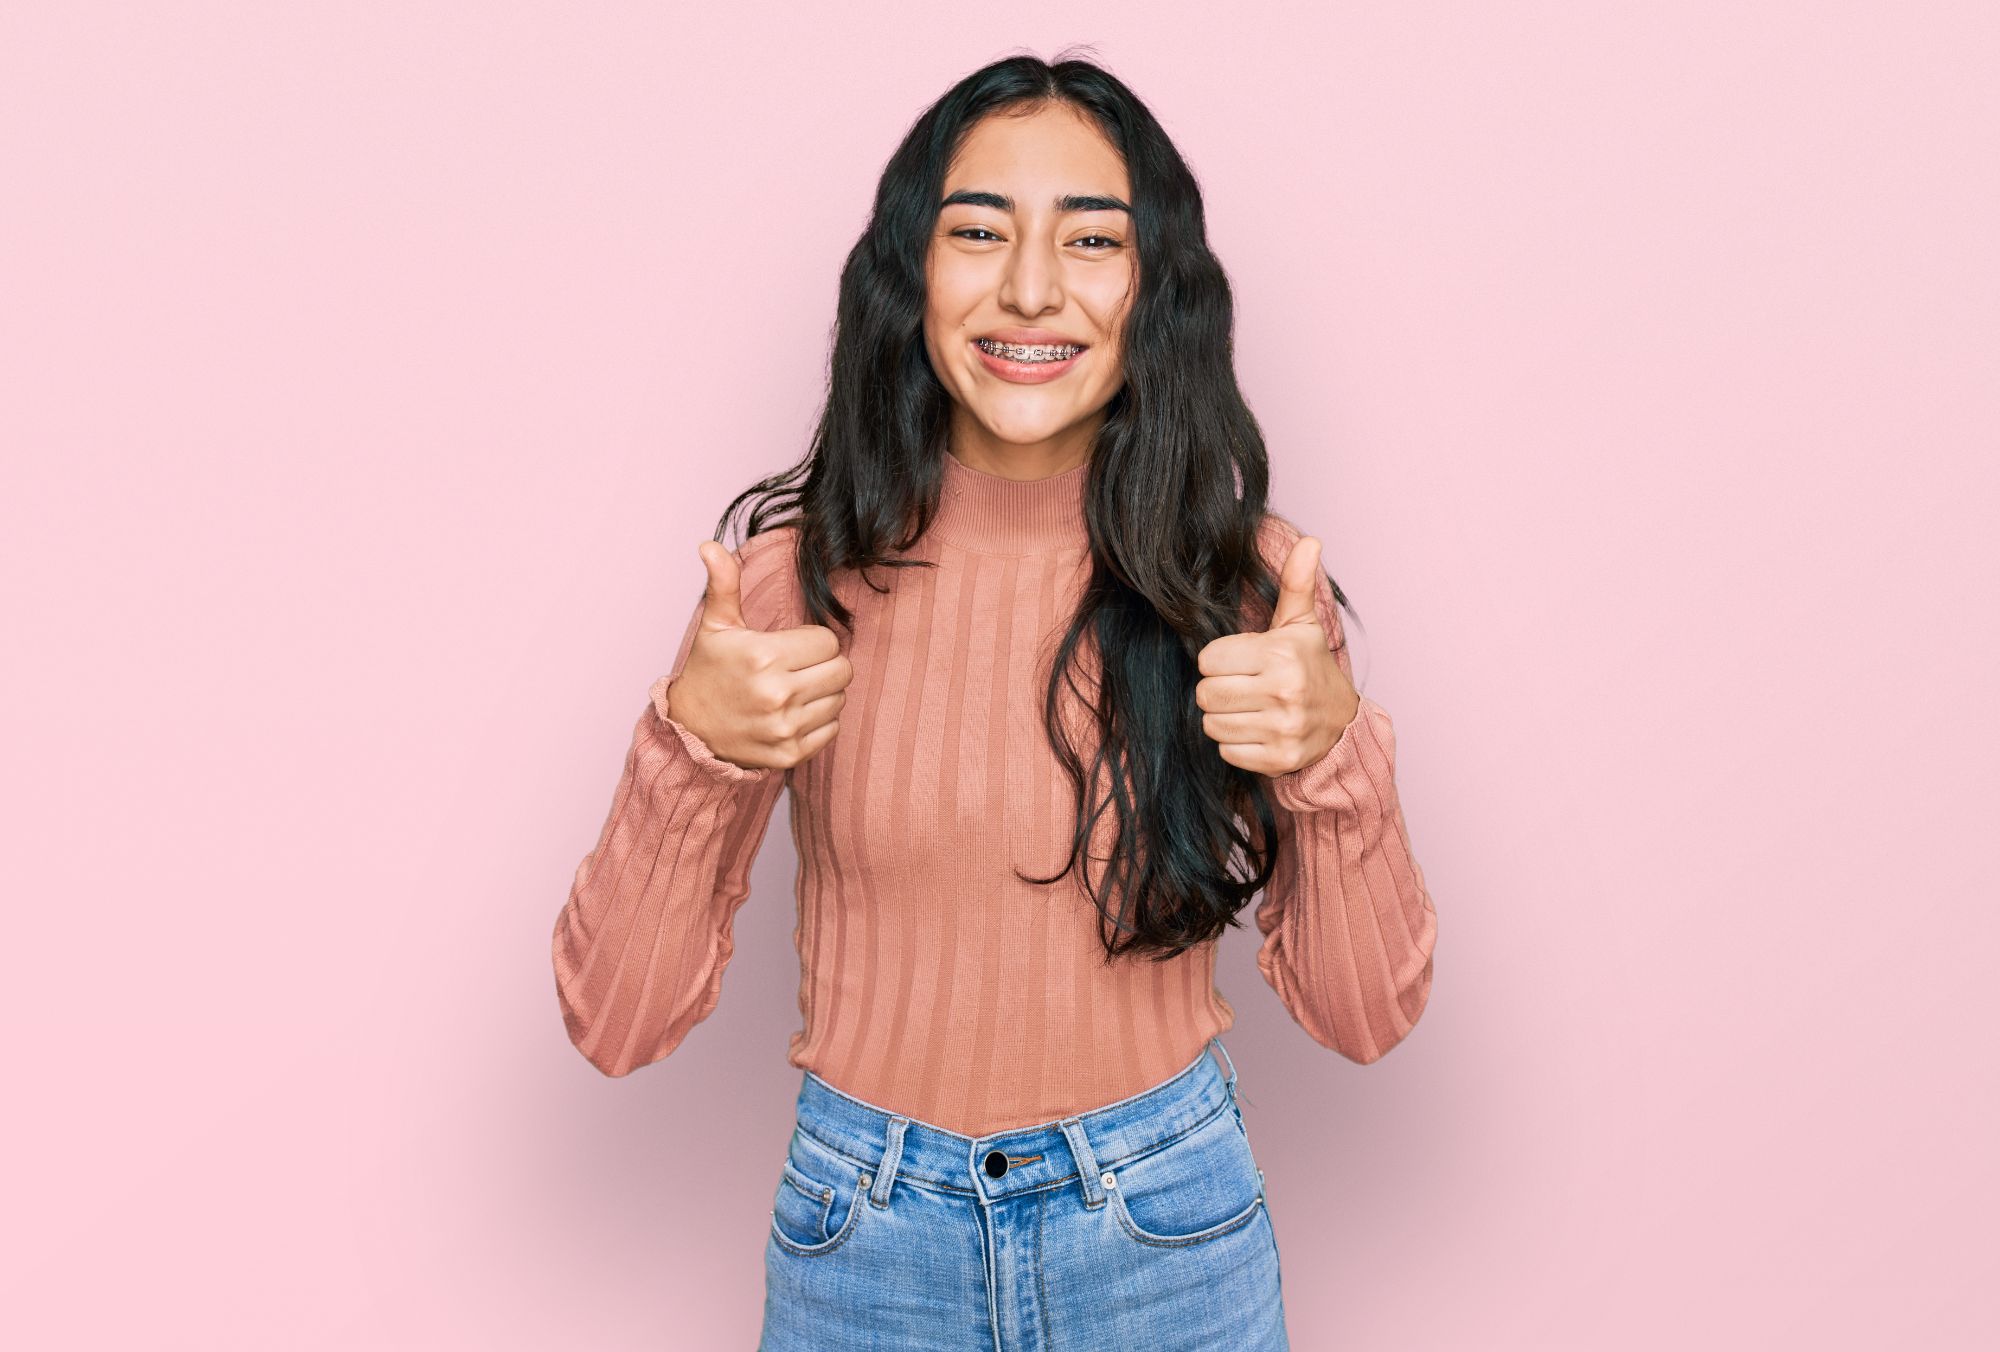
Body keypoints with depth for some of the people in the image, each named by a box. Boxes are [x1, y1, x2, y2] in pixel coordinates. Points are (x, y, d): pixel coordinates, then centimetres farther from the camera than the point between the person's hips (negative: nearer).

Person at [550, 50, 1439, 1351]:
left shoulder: (1245, 574, -9)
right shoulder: (798, 571, -11)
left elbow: (1365, 1014, -6)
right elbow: (618, 1024, -10)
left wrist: (1336, 751, -23)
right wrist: (693, 748, -27)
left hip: (1171, 1235, 1)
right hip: (868, 1241, 0)